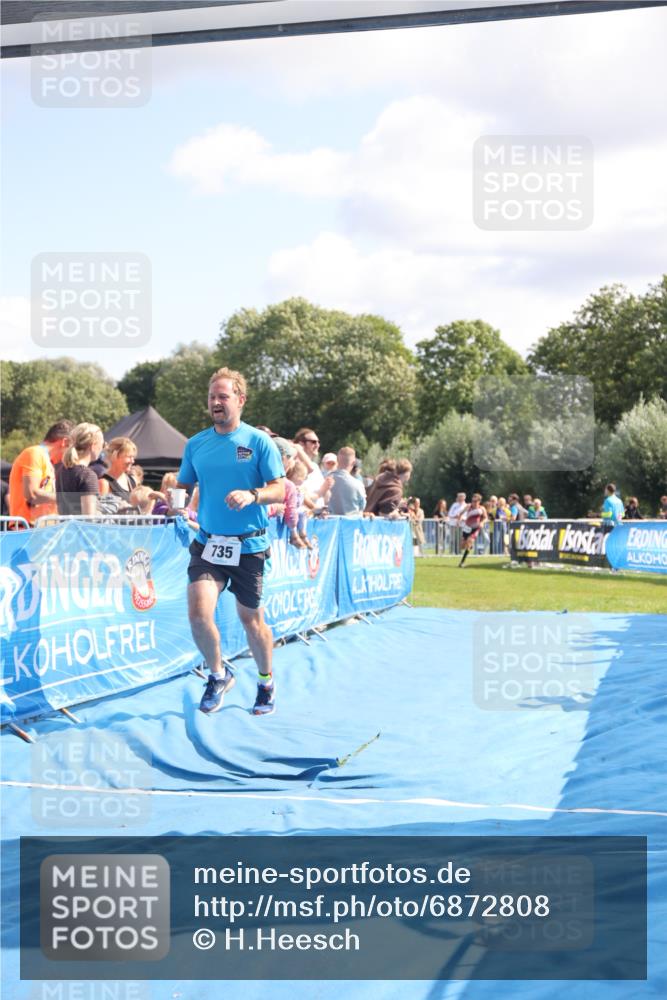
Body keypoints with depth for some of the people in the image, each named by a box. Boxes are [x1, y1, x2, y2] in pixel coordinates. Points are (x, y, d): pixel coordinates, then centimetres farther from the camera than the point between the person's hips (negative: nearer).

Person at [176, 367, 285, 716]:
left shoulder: (258, 441, -4)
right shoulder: (196, 444, 6)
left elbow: (279, 490, -7)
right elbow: (183, 487, 15)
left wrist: (252, 495, -26)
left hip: (249, 545, -2)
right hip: (208, 543, 2)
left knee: (251, 619, 9)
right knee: (199, 612, -15)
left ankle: (266, 682, 33)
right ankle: (218, 675, 10)